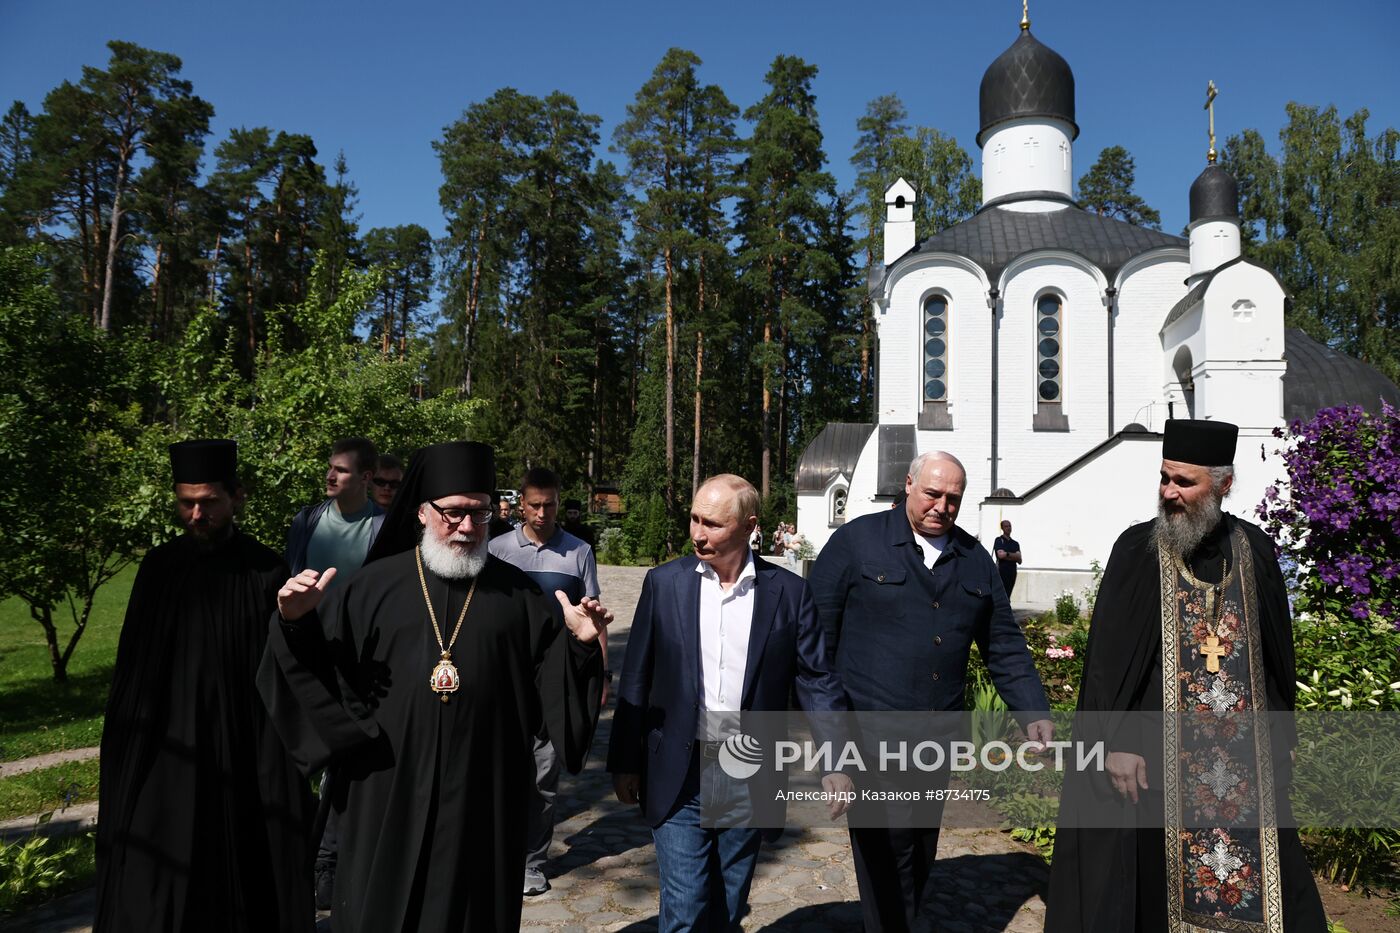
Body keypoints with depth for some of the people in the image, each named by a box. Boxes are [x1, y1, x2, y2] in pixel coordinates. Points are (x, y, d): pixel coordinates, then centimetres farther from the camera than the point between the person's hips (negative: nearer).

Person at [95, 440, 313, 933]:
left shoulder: (265, 572, -7)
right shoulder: (159, 567, 1)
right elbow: (133, 666, 8)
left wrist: (282, 764, -9)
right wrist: (124, 751, 6)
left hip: (245, 755, -2)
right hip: (168, 749, 2)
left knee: (241, 884, 9)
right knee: (153, 892, 5)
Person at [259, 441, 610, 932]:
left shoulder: (517, 592, 2)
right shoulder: (374, 585, 1)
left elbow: (554, 676, 1)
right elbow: (317, 662, 1)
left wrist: (580, 643, -17)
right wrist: (296, 622, -17)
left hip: (483, 791, 1)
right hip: (390, 788, 0)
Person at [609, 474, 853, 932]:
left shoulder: (788, 591, -3)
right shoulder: (664, 582, -3)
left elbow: (818, 680, 0)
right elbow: (636, 680, 1)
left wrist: (837, 762, -5)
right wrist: (624, 761, 3)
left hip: (751, 784, 1)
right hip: (680, 780, -1)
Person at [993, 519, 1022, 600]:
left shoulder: (1015, 543, 17)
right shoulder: (999, 540, 2)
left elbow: (1019, 560, 7)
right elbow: (1000, 555, -13)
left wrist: (1007, 554, -6)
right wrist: (1014, 556, -3)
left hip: (1012, 573, 5)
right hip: (1001, 571, -5)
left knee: (1007, 598, 4)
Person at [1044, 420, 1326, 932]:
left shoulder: (1255, 550, 3)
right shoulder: (1137, 549, -5)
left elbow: (1280, 656, 12)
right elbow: (1106, 655, -6)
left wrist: (1279, 740, 11)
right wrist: (1116, 741, -12)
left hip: (1244, 756, 3)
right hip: (1155, 754, -3)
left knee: (1258, 881, 9)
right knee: (1150, 883, 5)